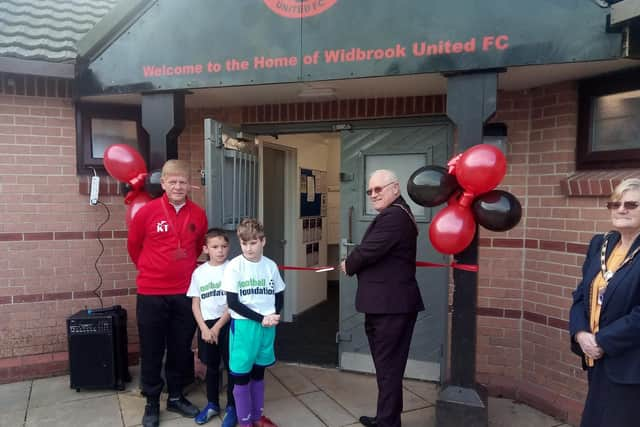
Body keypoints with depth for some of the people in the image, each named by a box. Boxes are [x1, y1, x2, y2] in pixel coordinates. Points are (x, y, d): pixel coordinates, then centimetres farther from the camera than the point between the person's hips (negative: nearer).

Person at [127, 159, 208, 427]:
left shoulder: (199, 215, -2)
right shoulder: (147, 212, -10)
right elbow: (133, 245, 5)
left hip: (185, 293, 3)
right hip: (151, 294, -2)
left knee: (181, 349, 14)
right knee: (152, 351, 9)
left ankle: (176, 397, 32)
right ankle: (152, 403, 27)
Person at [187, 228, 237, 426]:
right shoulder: (199, 272, 1)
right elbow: (195, 304, 3)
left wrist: (217, 328, -12)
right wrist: (204, 328, -7)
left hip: (228, 324, -3)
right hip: (206, 325, 3)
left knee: (232, 366, 6)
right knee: (211, 367, 17)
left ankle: (232, 407, 21)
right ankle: (212, 404, 34)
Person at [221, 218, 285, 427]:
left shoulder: (271, 266, 0)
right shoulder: (234, 266, -11)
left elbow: (279, 296, 9)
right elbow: (233, 303, -13)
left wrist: (274, 315, -10)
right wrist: (261, 318, -16)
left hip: (267, 326, 4)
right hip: (243, 325, -3)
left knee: (258, 372, 18)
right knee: (242, 375, 6)